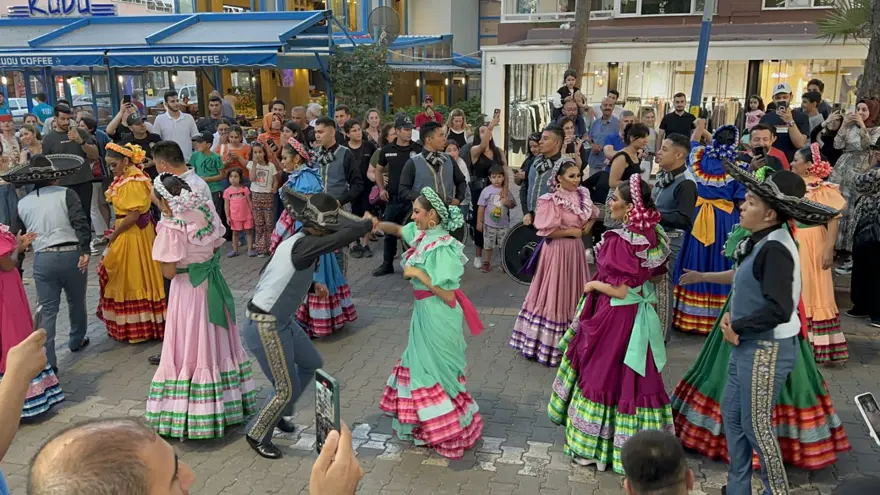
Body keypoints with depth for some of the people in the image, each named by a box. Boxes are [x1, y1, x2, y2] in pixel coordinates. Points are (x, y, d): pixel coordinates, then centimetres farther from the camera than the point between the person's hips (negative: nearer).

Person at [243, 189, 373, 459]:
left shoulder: (297, 241, 4)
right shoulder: (303, 245, -26)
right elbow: (345, 236, -35)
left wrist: (312, 286, 5)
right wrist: (368, 224, -16)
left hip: (281, 321, 10)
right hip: (265, 328, -10)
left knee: (311, 363, 23)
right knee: (287, 388, 3)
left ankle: (277, 414, 42)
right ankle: (257, 435, 26)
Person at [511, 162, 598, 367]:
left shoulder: (582, 196, 3)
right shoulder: (551, 200, -18)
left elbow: (592, 216, 20)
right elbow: (546, 231, -22)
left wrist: (588, 226, -2)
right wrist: (572, 231, -14)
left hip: (576, 249, 7)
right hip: (557, 251, -7)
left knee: (575, 295, 15)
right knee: (555, 295, 1)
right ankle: (548, 344, 13)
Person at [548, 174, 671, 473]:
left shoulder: (619, 240, -24)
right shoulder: (651, 235, 1)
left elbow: (621, 291, -25)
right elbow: (653, 275, 11)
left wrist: (593, 284, -10)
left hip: (614, 317, -8)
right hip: (639, 316, 8)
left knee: (605, 374, 5)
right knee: (632, 377, 17)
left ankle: (597, 445, 19)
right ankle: (632, 440, 31)